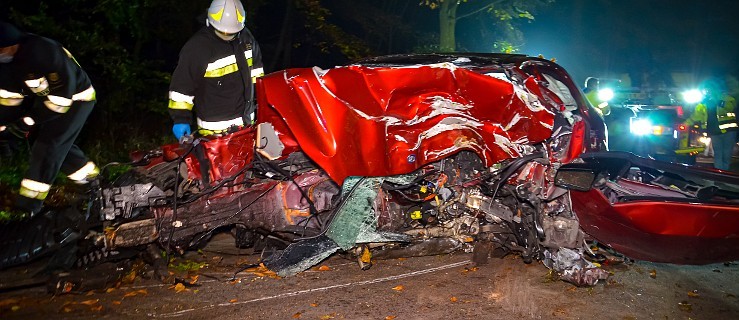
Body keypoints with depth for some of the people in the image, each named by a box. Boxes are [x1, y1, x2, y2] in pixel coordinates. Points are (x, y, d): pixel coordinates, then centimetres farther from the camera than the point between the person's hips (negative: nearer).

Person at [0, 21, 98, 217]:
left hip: (75, 98, -8)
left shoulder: (45, 54, -34)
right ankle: (87, 172, 32)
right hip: (46, 97, 8)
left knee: (48, 145, -12)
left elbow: (61, 97, -30)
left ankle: (28, 205, -6)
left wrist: (29, 119, -24)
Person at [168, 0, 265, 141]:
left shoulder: (245, 37, 4)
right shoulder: (197, 47, -15)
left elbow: (256, 65, 21)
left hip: (246, 120, 7)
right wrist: (181, 118, -14)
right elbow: (181, 85, -12)